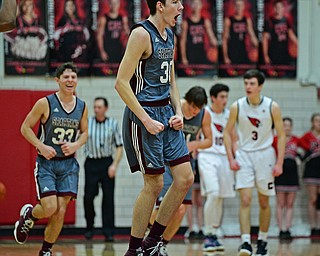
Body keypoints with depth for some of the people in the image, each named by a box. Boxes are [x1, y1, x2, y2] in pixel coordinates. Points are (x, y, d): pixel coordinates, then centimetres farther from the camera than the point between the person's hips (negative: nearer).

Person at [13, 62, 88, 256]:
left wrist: (75, 145, -5)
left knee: (61, 211, -4)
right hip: (46, 163, -3)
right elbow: (25, 127, -3)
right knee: (49, 208, -15)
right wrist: (41, 146, -16)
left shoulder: (82, 107, 2)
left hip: (68, 164, 3)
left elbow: (84, 133, 16)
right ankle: (28, 215, 20)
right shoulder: (45, 103, -9)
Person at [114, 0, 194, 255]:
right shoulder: (142, 34, -14)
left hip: (166, 113, 8)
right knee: (154, 184, -5)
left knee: (185, 179, 4)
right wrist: (146, 120, -20)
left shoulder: (169, 34, 12)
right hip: (144, 114, -8)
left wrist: (178, 112, 7)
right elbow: (122, 83, -18)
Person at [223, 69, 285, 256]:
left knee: (264, 202, 8)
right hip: (244, 155, 0)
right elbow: (227, 132, 4)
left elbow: (281, 135, -2)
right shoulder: (237, 107, -6)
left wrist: (279, 163, -8)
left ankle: (263, 241, 23)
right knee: (245, 200, -13)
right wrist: (231, 158, -5)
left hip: (265, 155, 0)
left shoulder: (272, 107, -8)